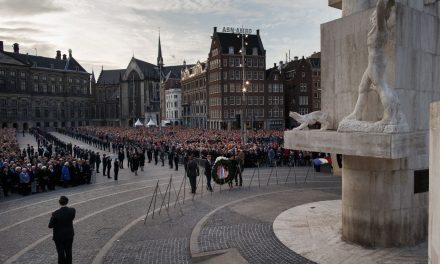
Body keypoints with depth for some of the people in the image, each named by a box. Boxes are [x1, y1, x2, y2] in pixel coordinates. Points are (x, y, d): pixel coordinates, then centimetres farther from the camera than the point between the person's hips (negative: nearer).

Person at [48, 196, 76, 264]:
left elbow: (50, 226, -13)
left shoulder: (55, 214, -26)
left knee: (61, 253, 13)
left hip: (59, 236, -3)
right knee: (68, 252, 20)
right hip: (69, 235, 3)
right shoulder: (72, 210, -16)